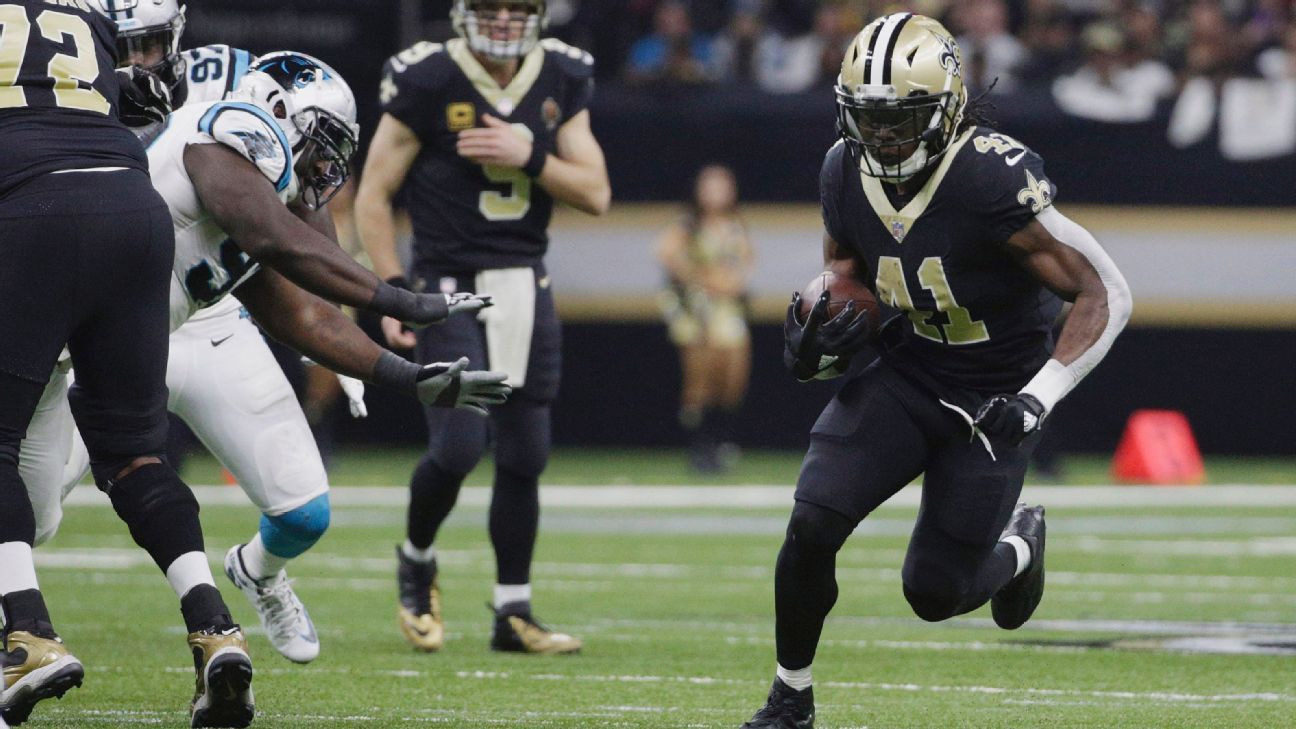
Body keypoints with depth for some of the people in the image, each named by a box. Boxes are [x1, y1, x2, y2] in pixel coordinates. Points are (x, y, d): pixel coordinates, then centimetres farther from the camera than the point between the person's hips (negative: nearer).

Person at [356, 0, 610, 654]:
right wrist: (394, 290, -13)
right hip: (449, 287, -4)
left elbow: (596, 194, 1)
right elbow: (373, 196, -4)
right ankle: (416, 559, 16)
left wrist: (529, 156, -15)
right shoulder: (428, 83, -9)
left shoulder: (561, 81, 3)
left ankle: (513, 613, 13)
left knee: (524, 455, 4)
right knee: (459, 445, -14)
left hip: (526, 287, 4)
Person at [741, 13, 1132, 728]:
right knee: (810, 526, -14)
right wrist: (822, 330, -8)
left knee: (935, 592, -1)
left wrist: (1039, 397, -31)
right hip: (905, 373, 4)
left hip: (992, 399, -4)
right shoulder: (846, 172, -9)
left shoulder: (995, 180, -28)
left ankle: (1018, 544, 35)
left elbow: (1104, 293, -22)